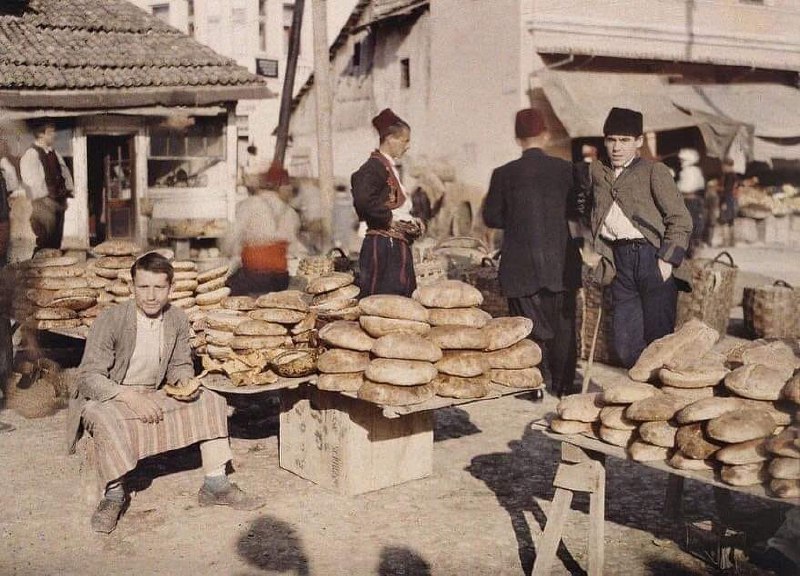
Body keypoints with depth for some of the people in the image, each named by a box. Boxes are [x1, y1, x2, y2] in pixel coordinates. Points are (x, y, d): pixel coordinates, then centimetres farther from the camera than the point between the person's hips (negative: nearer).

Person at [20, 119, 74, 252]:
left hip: (59, 201, 8)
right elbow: (31, 181, -15)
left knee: (56, 240, 10)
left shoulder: (55, 154, 15)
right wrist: (48, 195, -18)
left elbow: (65, 174, 20)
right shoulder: (30, 155, -9)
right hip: (44, 202, -8)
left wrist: (68, 190, 7)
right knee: (45, 242, -9)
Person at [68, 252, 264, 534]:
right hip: (106, 398, -5)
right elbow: (89, 378, -20)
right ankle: (114, 494, -17)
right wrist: (130, 397, -32)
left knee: (212, 401, -8)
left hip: (153, 396, 5)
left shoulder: (177, 320, -4)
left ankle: (215, 485, -4)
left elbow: (180, 365, 10)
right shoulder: (110, 320, -19)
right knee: (107, 419, -39)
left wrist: (184, 381, -14)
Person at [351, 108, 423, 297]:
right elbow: (363, 200, -28)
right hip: (382, 245, -10)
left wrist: (410, 221, 10)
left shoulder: (389, 167, 17)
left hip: (396, 245, 10)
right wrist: (391, 218, -18)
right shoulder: (373, 167, -12)